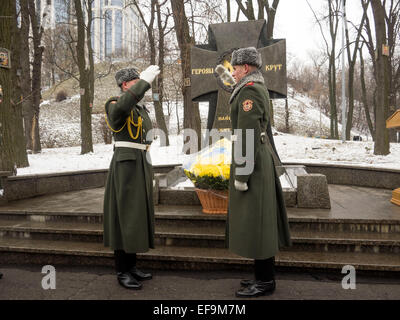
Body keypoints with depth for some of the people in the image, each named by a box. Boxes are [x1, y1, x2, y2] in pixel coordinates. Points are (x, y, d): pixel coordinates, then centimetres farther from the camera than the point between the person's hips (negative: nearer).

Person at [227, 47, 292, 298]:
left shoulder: (249, 90, -14)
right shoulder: (260, 89, 18)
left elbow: (247, 135, -21)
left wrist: (240, 174, -20)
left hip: (250, 160, -10)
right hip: (261, 157, 10)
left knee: (254, 220, -3)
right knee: (260, 218, 13)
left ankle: (265, 281, 9)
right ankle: (266, 274, 24)